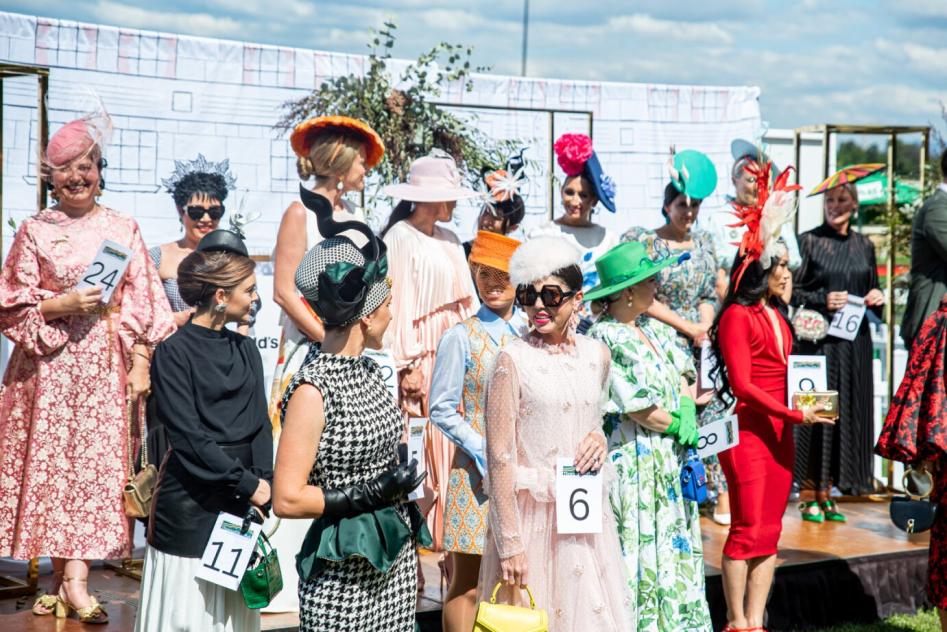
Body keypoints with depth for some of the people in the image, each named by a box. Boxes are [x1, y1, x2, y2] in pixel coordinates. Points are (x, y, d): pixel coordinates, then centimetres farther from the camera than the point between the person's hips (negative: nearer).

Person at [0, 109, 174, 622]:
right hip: (48, 364, 0)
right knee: (50, 462, -1)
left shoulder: (123, 229, 8)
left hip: (105, 362, 0)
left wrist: (140, 363, -2)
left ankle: (75, 578, -10)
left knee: (97, 461, -8)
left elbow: (142, 304, 6)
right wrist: (62, 304, -11)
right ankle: (62, 577, 8)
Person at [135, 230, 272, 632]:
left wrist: (261, 500, -5)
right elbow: (189, 440, -13)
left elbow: (260, 428, 5)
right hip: (190, 506, -5)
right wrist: (249, 485, -11)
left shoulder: (245, 349, 9)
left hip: (240, 506, 6)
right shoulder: (174, 352, -9)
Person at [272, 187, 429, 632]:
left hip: (395, 565, 8)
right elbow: (287, 499, -20)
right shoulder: (313, 391, -17)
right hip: (343, 578, -7)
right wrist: (372, 494, -18)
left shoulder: (369, 370, 7)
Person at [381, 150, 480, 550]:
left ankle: (444, 526, 14)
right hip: (420, 354, -7)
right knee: (422, 441, -6)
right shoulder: (400, 238, -10)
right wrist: (407, 366, -15)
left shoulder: (448, 240, 14)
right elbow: (396, 303, -13)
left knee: (449, 441, 7)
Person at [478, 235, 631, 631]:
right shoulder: (513, 360, -11)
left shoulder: (596, 355, 5)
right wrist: (509, 544, -16)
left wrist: (599, 437, -1)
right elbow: (500, 458, -12)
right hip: (532, 511, -5)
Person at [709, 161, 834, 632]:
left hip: (778, 432, 8)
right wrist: (795, 414, -15)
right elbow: (742, 384, -14)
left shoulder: (777, 315, 16)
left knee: (770, 530, 7)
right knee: (748, 529, -6)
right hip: (747, 431, -8)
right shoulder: (737, 316, -10)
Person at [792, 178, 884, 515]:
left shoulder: (864, 245, 12)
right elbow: (791, 291, -3)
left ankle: (827, 493, 12)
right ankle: (811, 495, 2)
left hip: (855, 340, 5)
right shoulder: (809, 241, -1)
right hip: (818, 339, -5)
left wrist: (877, 297, -1)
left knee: (848, 413, 4)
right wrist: (823, 300, -17)